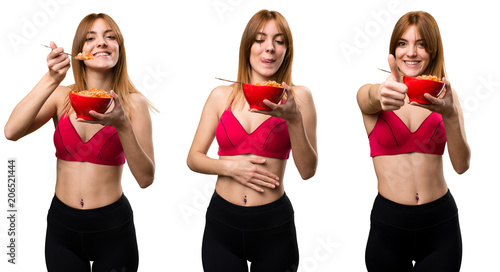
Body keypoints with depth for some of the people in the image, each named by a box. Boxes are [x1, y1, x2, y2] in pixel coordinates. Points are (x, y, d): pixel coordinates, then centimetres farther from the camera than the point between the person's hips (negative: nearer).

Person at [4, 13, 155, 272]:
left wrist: (122, 124, -26)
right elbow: (11, 131, -15)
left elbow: (145, 178, -13)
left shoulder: (134, 103, -7)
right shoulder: (61, 96, 0)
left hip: (112, 227, -1)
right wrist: (51, 79, -22)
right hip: (62, 224, 2)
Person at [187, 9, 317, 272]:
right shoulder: (221, 96, 3)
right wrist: (229, 166, -11)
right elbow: (194, 158, 6)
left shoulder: (298, 97, -1)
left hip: (273, 226, -1)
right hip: (222, 222, 1)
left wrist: (293, 118, -19)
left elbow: (307, 170, -7)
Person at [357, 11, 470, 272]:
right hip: (388, 223, -1)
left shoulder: (444, 95, 2)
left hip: (441, 223, 1)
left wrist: (450, 115, -22)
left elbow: (461, 165, -5)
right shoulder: (369, 94, -1)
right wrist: (382, 96, -51)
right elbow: (370, 99, -27)